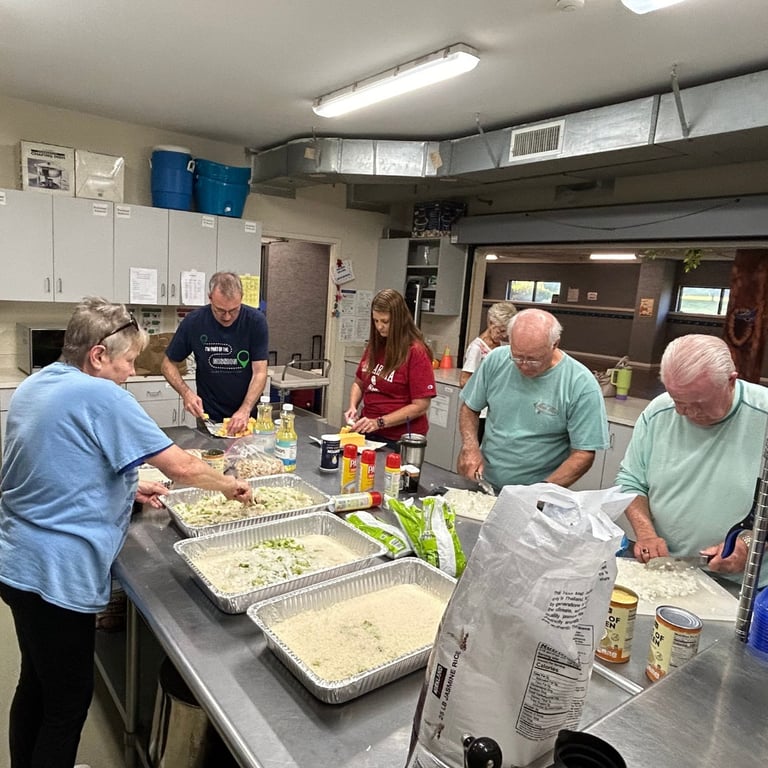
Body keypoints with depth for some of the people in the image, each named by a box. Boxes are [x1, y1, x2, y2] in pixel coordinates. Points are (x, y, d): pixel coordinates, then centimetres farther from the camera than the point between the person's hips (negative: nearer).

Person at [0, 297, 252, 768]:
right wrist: (229, 485, -3)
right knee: (69, 700, 9)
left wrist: (127, 487, 10)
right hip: (57, 575, -9)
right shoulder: (99, 396, -21)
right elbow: (181, 467, -20)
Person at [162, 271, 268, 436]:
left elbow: (260, 372, -15)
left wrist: (245, 410, -28)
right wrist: (186, 393, -17)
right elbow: (168, 364, 0)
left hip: (248, 416, 0)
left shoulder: (256, 321, -14)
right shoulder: (194, 322, -11)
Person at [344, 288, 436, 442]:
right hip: (368, 432, 6)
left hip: (399, 440, -6)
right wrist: (353, 407, -3)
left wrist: (379, 422, -21)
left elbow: (420, 406, -17)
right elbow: (359, 383, 16)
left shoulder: (416, 353, -15)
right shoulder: (374, 346, 4)